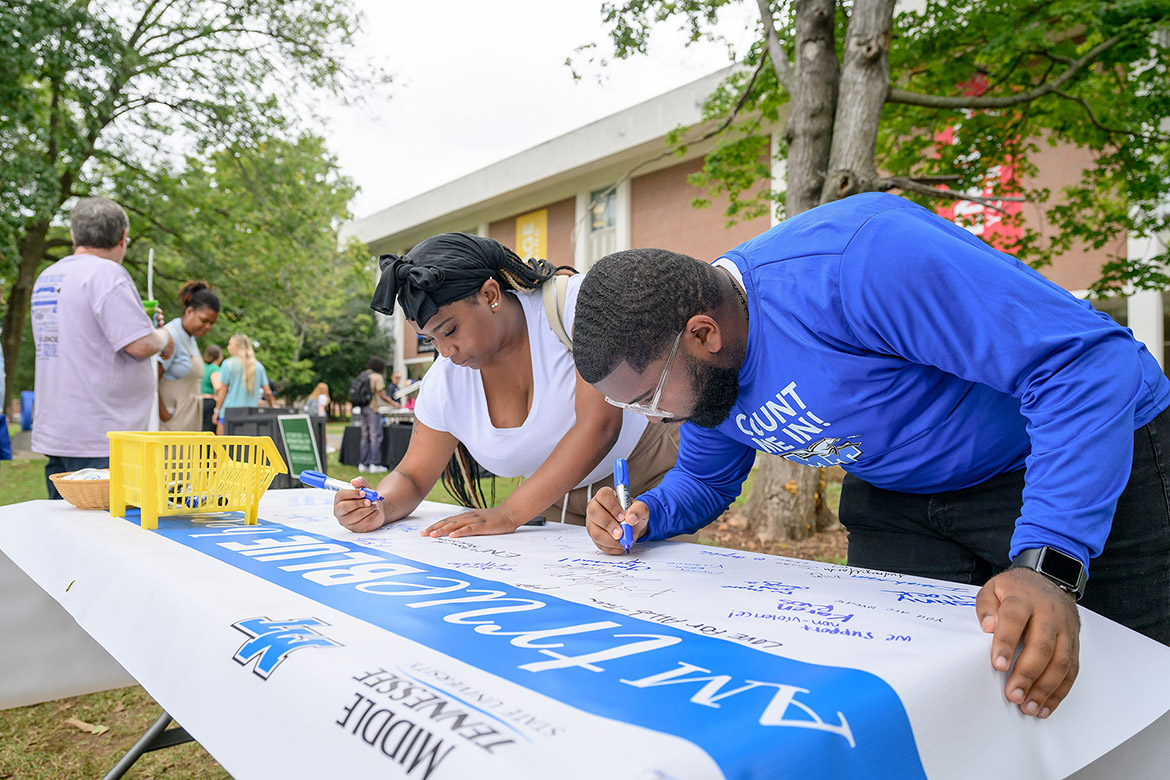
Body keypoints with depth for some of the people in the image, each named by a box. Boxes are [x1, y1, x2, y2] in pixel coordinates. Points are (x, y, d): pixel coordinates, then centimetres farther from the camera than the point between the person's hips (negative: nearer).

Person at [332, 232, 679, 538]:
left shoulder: (575, 301, -20)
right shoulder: (444, 382, -5)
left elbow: (599, 425, -27)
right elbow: (413, 476, 7)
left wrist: (509, 515, -28)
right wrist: (379, 507, -18)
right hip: (556, 510, 8)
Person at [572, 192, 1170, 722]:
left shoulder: (849, 264, -37)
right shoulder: (705, 374, -9)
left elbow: (1091, 359, -35)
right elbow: (703, 480, 11)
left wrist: (1048, 564, -43)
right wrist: (646, 515, -11)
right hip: (899, 499, 6)